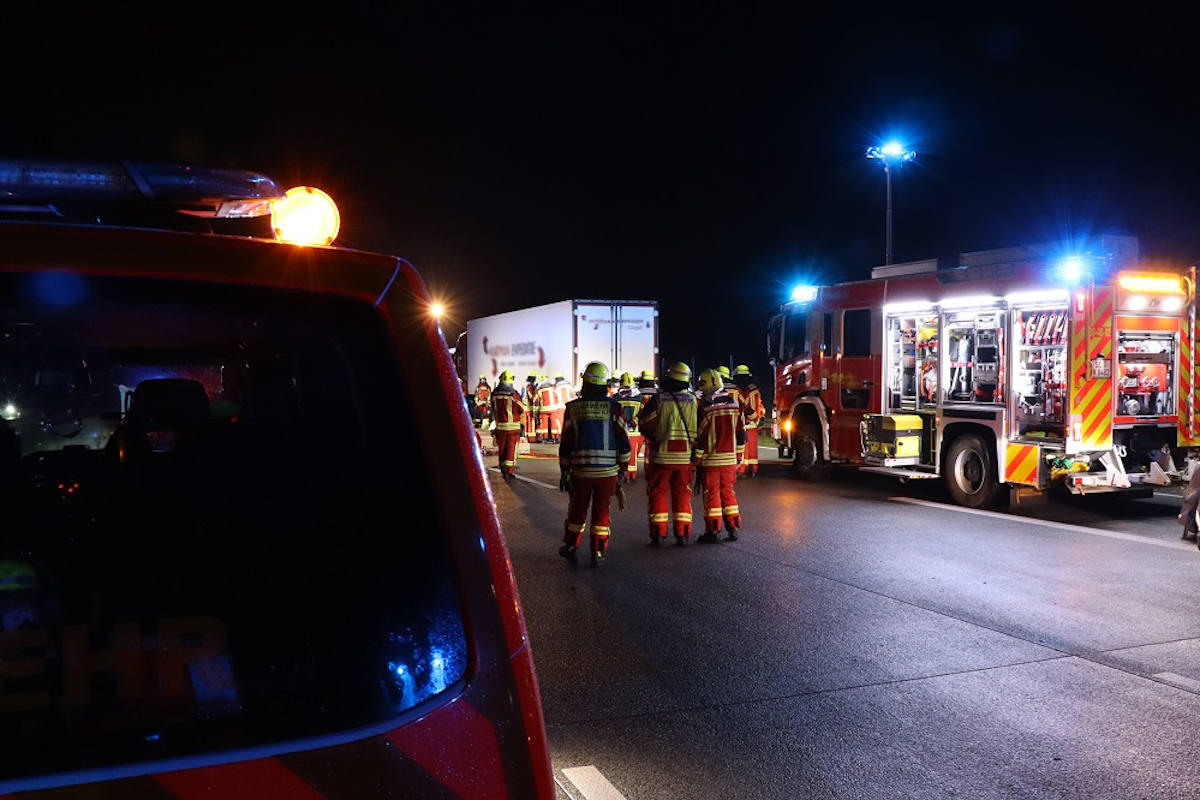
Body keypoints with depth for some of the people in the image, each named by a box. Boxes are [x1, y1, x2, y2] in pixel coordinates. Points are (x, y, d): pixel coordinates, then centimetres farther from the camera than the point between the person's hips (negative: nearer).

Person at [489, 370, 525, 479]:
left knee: (501, 449, 15)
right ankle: (509, 471, 0)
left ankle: (503, 470, 25)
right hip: (512, 426, -4)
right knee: (511, 449, 2)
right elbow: (522, 411, -5)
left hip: (499, 426, 4)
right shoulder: (513, 394, -15)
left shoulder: (494, 394, -1)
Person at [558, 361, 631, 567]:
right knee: (601, 512, 8)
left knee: (577, 509, 15)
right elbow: (623, 441, -2)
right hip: (608, 471, -1)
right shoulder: (613, 407, -3)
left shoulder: (573, 408, -2)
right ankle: (598, 553, 9)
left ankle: (569, 547, 26)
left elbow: (565, 444, 1)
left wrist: (564, 471, 9)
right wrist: (623, 469, 8)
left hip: (581, 471, 1)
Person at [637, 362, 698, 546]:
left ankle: (658, 533, 6)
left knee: (658, 493, 7)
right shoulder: (692, 400, -1)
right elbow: (697, 429, 5)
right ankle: (682, 534, 11)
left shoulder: (658, 399, -9)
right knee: (682, 494, 11)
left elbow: (644, 425, -3)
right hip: (685, 456, 2)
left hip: (661, 455, -2)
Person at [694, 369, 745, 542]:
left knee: (712, 494, 2)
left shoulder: (705, 407, -12)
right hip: (730, 459, 5)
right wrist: (738, 457, 17)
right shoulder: (734, 404, 6)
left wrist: (696, 460, -5)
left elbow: (701, 437, -12)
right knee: (728, 492, 14)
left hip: (710, 460, -5)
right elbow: (741, 434, 10)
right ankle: (733, 528, 16)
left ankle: (713, 531, 6)